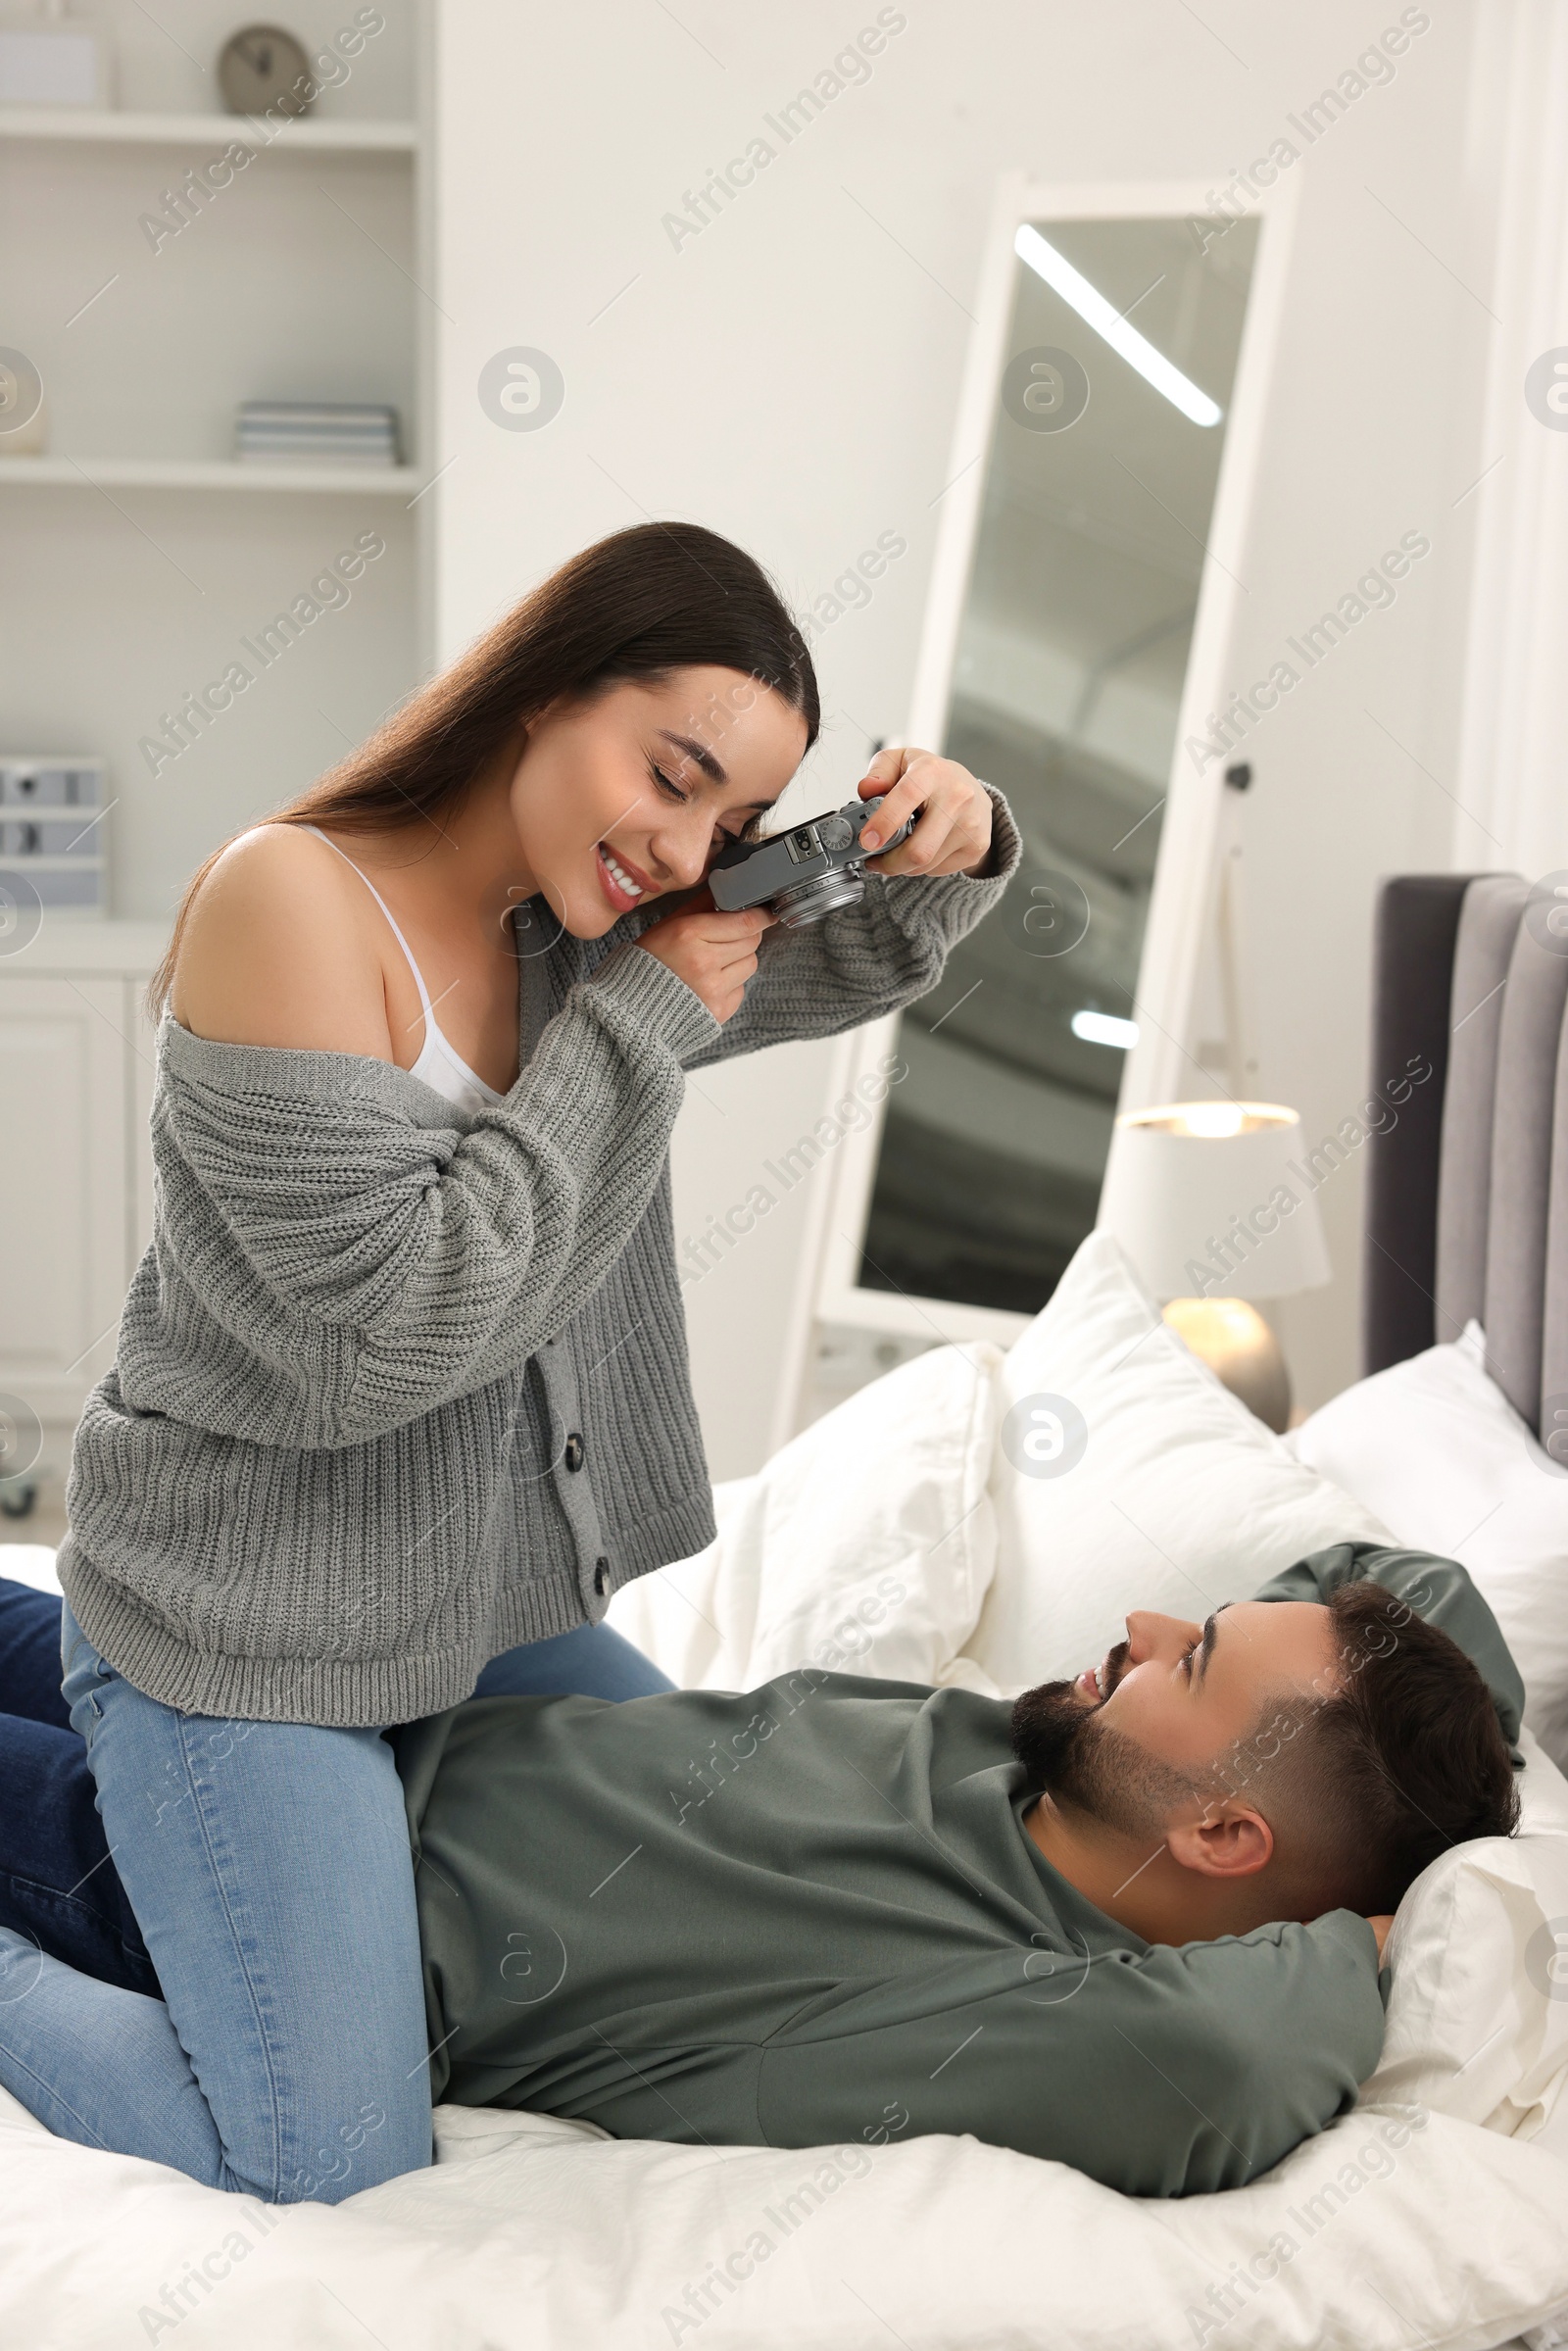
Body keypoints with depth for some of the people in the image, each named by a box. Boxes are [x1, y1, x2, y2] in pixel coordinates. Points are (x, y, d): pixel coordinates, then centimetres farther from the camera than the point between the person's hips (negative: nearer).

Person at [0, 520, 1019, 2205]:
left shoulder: (577, 941, 2)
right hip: (248, 1616, -8)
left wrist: (947, 847, -8)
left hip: (486, 1601, 8)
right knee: (327, 2170, -12)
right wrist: (638, 1029, -21)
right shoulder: (290, 901, -21)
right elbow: (386, 1328, -26)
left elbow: (845, 968, 16)